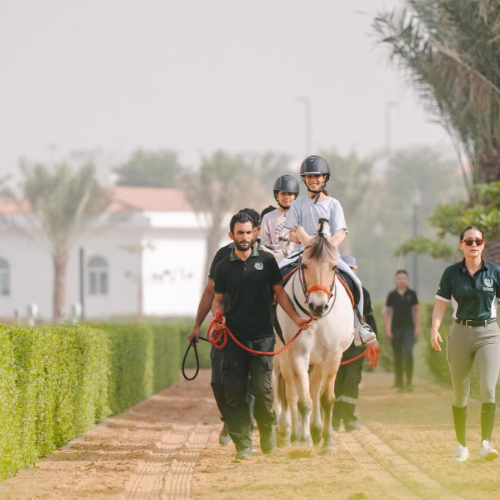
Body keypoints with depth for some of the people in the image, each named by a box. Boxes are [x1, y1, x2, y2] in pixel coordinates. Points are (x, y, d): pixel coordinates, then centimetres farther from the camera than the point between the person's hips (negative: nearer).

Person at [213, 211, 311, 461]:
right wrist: (218, 316, -5)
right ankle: (242, 444, 1)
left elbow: (280, 293, 9)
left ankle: (266, 429, 18)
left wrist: (296, 318, -2)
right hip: (233, 337, 1)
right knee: (234, 391, -4)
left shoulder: (266, 261, 7)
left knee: (262, 388, -8)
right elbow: (218, 299, 16)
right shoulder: (223, 267, 9)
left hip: (262, 336, -1)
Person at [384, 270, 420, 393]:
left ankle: (409, 381, -12)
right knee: (398, 357, 2)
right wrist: (387, 329, 2)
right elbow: (387, 313, 10)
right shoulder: (392, 295, 5)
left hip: (409, 328, -1)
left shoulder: (411, 294, 4)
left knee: (408, 353, -19)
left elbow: (417, 311, 10)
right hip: (396, 329, 1)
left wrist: (417, 328, 3)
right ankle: (399, 384, 8)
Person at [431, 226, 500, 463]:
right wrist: (435, 328, -18)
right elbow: (441, 304, -2)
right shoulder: (451, 273, 1)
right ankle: (461, 444, 17)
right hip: (460, 334, 1)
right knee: (460, 393, 6)